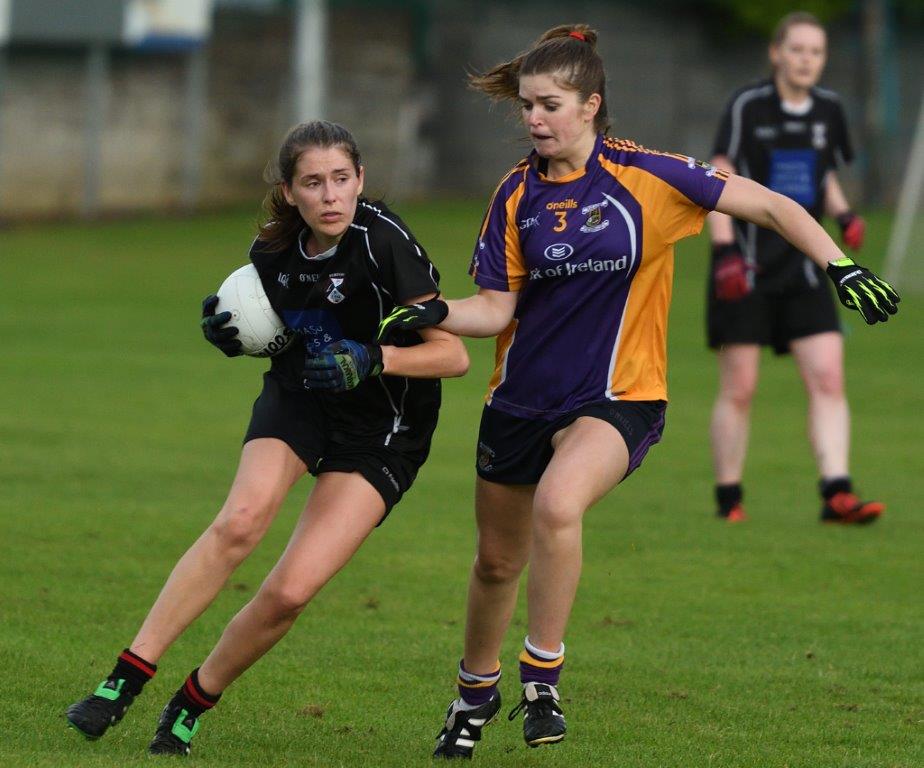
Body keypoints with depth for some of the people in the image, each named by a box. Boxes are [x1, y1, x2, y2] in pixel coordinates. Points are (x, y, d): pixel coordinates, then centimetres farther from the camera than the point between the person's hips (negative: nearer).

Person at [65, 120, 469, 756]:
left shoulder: (384, 242, -22)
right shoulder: (275, 250, -6)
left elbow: (453, 355, -19)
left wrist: (370, 359, -33)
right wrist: (232, 334, -8)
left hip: (381, 431, -3)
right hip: (295, 400, 3)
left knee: (291, 590, -17)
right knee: (241, 519, -27)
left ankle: (193, 704, 6)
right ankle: (126, 679, -23)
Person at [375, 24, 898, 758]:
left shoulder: (645, 177, -11)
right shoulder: (517, 194, -1)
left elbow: (770, 206, -8)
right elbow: (498, 307, 0)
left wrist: (841, 268, -18)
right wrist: (437, 314, -19)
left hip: (616, 397, -4)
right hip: (522, 398, 4)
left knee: (557, 504, -34)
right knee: (497, 561, 15)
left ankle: (543, 674, -19)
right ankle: (476, 690, 42)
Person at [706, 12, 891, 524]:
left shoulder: (828, 111, 8)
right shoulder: (747, 107, -7)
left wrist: (844, 216, 1)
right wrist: (725, 252, -17)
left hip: (803, 268, 4)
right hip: (747, 269, -4)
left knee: (828, 380, -8)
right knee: (738, 390, -1)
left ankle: (836, 495, -12)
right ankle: (729, 499, 11)